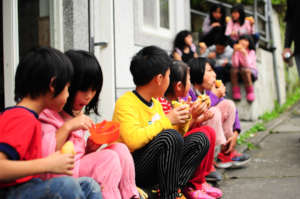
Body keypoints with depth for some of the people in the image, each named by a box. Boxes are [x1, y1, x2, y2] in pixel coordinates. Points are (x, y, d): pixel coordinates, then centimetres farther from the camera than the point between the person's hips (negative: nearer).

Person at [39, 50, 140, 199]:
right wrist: (68, 127, -26)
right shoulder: (48, 114, -11)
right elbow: (43, 154, -23)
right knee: (109, 158, -24)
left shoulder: (77, 113, 17)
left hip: (80, 167, 9)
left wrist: (90, 147, 0)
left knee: (120, 148, -9)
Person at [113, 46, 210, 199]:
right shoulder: (125, 103, -15)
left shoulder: (155, 102, 13)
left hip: (156, 169, 8)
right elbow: (133, 141, -32)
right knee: (170, 136, -30)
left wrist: (182, 119, 5)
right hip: (130, 170, -8)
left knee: (200, 139, 0)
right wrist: (167, 120, -22)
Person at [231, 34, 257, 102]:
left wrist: (244, 53, -35)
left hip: (251, 71, -2)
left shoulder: (251, 52, -8)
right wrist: (234, 52, -23)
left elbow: (247, 65, -22)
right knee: (234, 70, -32)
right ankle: (236, 91, -23)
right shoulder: (237, 51, -2)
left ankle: (250, 91, -24)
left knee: (245, 70, -37)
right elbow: (235, 65, -14)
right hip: (239, 70, 2)